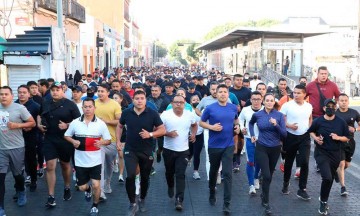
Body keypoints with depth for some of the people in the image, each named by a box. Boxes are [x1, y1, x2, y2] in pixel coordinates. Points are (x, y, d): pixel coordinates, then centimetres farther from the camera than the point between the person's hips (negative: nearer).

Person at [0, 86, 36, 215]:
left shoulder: (19, 108, -8)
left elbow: (33, 123, -4)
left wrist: (18, 125, -17)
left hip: (17, 147, -2)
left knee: (17, 174, 14)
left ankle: (21, 192, 45)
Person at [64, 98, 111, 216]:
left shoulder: (101, 124, -5)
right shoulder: (75, 123, -3)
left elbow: (109, 140, 0)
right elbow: (66, 136, 9)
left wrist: (101, 142, -23)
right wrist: (73, 141, -13)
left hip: (95, 161, -1)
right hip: (80, 161, 1)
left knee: (96, 185, -5)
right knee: (82, 187, 9)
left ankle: (95, 206, 21)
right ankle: (88, 189, 47)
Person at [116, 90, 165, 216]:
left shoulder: (153, 114, -10)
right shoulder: (126, 113, -4)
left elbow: (162, 130, -7)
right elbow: (120, 126, 13)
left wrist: (150, 134, -23)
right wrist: (118, 141, 4)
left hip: (147, 151, 0)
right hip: (130, 150, 0)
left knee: (145, 178, 14)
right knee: (130, 176, -14)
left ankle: (142, 200, 39)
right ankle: (133, 204, 5)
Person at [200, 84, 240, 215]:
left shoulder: (233, 108, 0)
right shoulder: (210, 108, -9)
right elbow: (201, 122, 0)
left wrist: (237, 127, -1)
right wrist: (211, 127, -18)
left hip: (229, 146, 1)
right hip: (214, 145, -1)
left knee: (228, 174, -7)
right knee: (213, 171, 18)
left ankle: (226, 204, -3)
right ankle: (212, 193, 43)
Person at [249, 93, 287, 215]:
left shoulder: (279, 115, -8)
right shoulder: (257, 115, -6)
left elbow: (284, 134, -12)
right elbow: (251, 123, 18)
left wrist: (276, 125, -26)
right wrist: (252, 135, 7)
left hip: (275, 148, 2)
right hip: (262, 148, -2)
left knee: (270, 175, 18)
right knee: (266, 175, -12)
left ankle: (264, 194, 43)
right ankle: (265, 202, 3)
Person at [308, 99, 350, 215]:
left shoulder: (341, 122, -6)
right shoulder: (318, 121, -8)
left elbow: (347, 138, 3)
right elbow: (311, 131, 11)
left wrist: (338, 137, -16)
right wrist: (316, 138, -7)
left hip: (335, 154, 3)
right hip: (321, 153, -3)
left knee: (330, 179, 15)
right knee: (327, 178, -19)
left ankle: (324, 200, 38)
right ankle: (323, 201, 5)